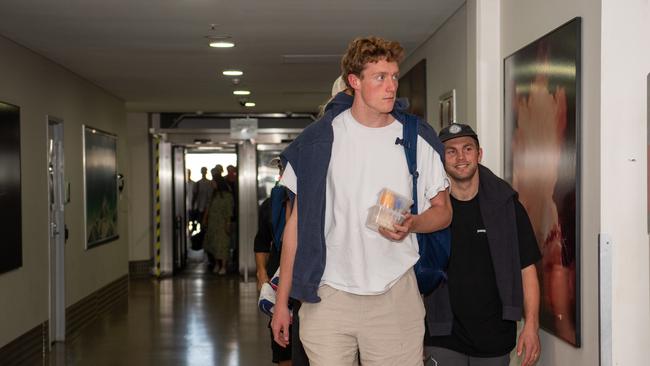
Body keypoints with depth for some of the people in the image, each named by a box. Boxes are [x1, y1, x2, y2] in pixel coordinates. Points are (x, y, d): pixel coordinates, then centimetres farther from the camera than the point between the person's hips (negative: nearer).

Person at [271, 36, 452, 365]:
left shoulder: (418, 138, 3)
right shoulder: (319, 139, -1)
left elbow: (443, 210, 12)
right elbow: (297, 219, 3)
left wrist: (412, 224, -13)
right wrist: (282, 301, 2)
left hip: (396, 296, 1)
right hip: (327, 297, -1)